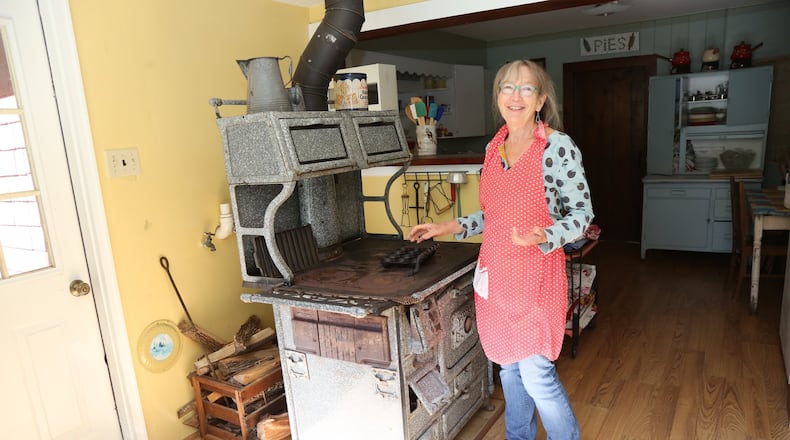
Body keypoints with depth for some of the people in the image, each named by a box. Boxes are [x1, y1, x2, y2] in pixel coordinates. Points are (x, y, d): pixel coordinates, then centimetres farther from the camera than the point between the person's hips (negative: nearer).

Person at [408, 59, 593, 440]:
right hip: (495, 273, 6)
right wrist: (450, 227, 8)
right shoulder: (494, 147, 7)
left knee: (536, 375, -1)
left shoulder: (559, 146, -12)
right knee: (508, 366, 18)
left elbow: (581, 213, -8)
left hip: (535, 274, -6)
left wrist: (544, 238, -26)